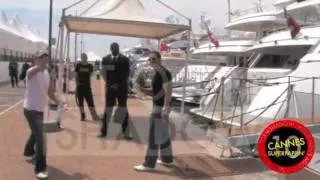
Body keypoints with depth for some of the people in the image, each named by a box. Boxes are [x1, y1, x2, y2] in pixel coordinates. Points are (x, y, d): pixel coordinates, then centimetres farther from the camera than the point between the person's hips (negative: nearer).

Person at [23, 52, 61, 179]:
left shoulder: (47, 74, 7)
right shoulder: (32, 71, -18)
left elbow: (49, 92, 14)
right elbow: (32, 72, -46)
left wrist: (58, 102, -1)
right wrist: (39, 66, -68)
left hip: (40, 109, 9)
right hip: (31, 109, -9)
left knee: (36, 133, 28)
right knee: (40, 138, -15)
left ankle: (29, 152, 55)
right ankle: (40, 169, -8)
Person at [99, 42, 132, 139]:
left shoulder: (124, 59, 0)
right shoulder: (105, 60, 4)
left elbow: (126, 74, -3)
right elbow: (104, 73, 2)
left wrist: (119, 84, -12)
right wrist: (109, 84, -10)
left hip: (122, 88, -1)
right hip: (110, 87, 1)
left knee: (123, 109, 2)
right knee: (108, 109, 4)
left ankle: (125, 132, 6)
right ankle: (104, 131, 11)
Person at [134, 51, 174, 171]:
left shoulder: (163, 73, -15)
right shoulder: (157, 73, 16)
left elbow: (168, 91, -23)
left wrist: (165, 109, -29)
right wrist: (141, 89, 4)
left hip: (161, 107, -10)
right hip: (158, 106, 10)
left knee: (154, 135, -7)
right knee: (163, 134, 17)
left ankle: (149, 164, -1)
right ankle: (167, 159, 28)